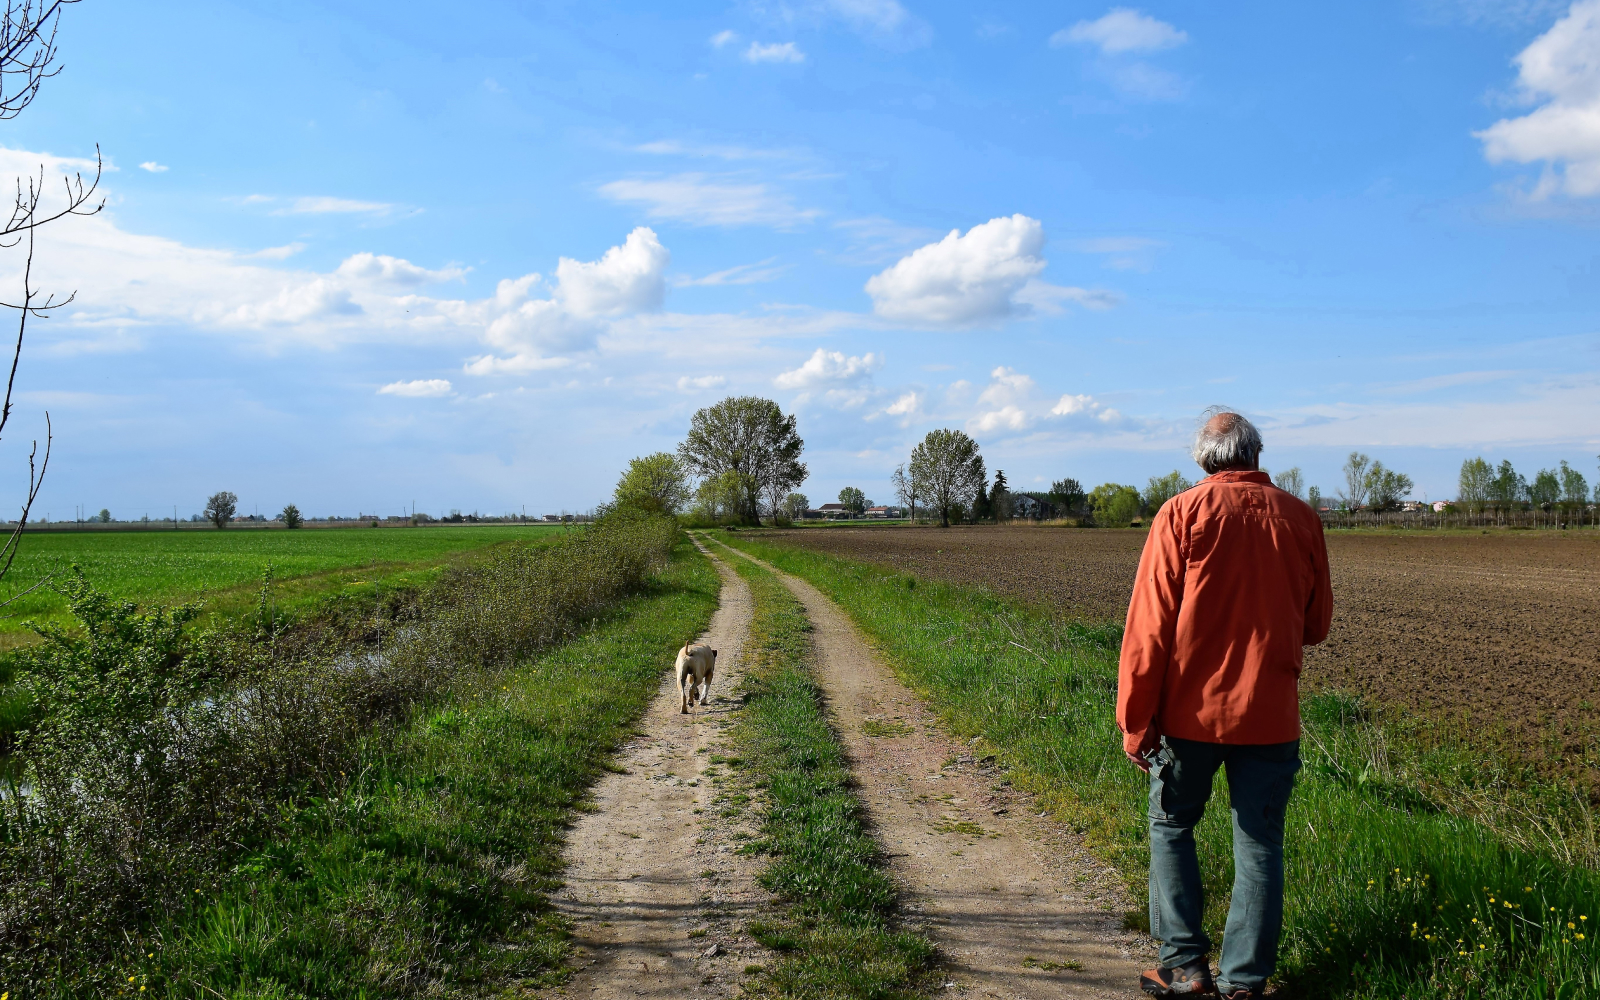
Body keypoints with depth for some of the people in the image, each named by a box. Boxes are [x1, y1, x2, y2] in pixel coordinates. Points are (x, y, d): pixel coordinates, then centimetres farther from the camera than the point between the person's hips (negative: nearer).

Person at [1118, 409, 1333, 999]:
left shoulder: (1182, 514, -7)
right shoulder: (1300, 519, 2)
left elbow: (1149, 625, -10)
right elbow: (1316, 625, 12)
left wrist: (1134, 721, -5)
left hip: (1191, 710, -2)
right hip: (1269, 714, 2)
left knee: (1172, 827, 15)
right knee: (1259, 845, 11)